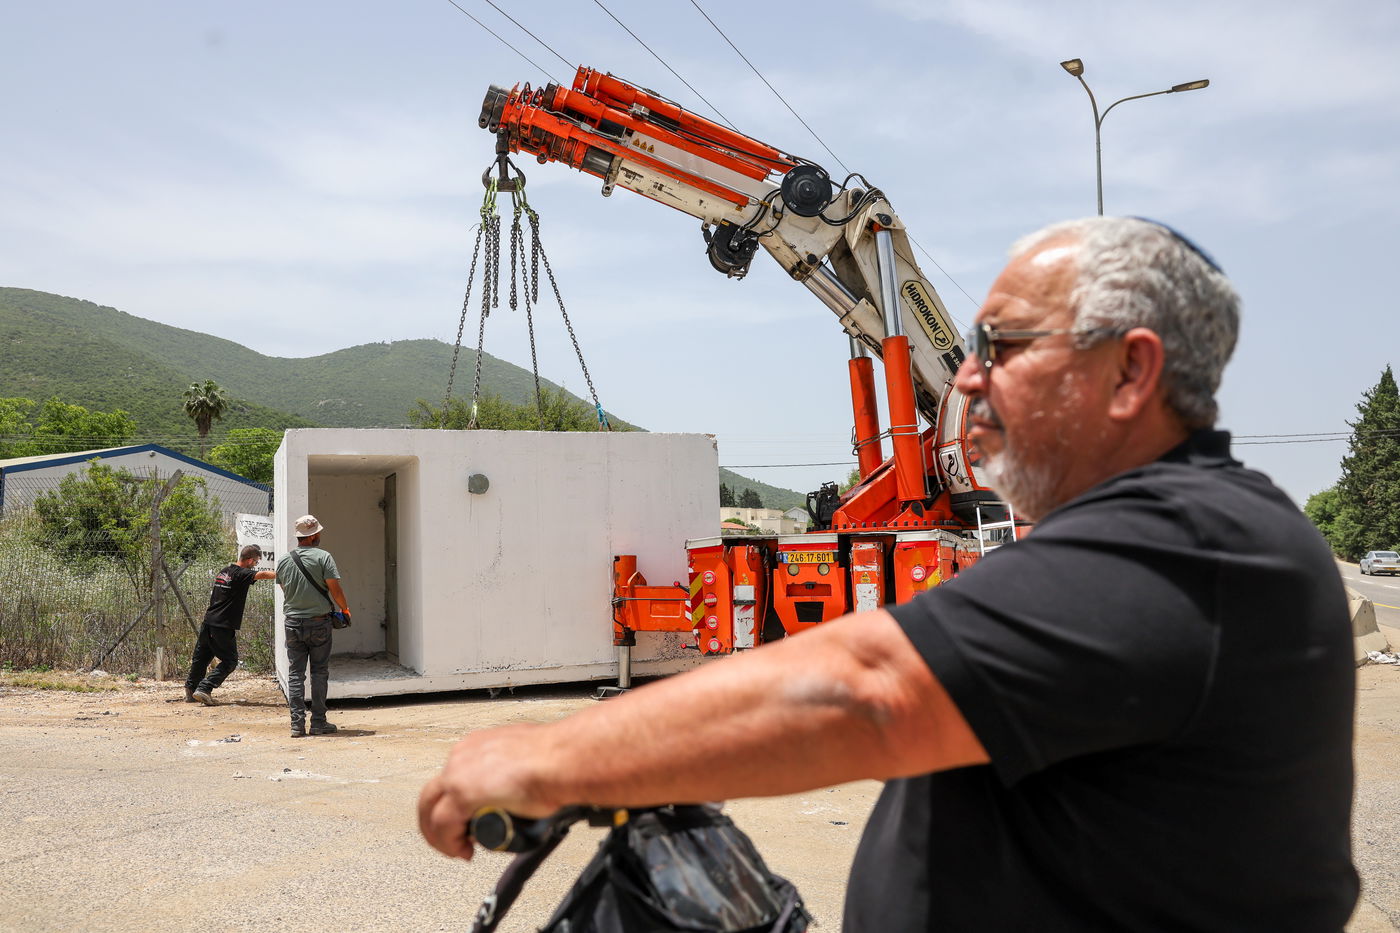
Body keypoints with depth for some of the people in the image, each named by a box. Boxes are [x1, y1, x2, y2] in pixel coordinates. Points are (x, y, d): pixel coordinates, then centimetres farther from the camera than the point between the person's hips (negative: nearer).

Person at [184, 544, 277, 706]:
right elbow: (262, 574, -28)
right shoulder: (241, 574, -13)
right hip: (224, 627, -9)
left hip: (208, 621, 9)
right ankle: (204, 689, -8)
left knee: (201, 658, 18)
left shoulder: (223, 572, 15)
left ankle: (190, 690, 29)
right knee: (230, 661, 0)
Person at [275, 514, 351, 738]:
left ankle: (297, 724, 5)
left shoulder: (283, 560, 5)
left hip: (293, 623, 4)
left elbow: (284, 590, 16)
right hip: (319, 622, -3)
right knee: (319, 673, 5)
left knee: (295, 674, 7)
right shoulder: (323, 557, -10)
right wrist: (345, 609, 4)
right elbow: (335, 588, -11)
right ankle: (318, 722, 6)